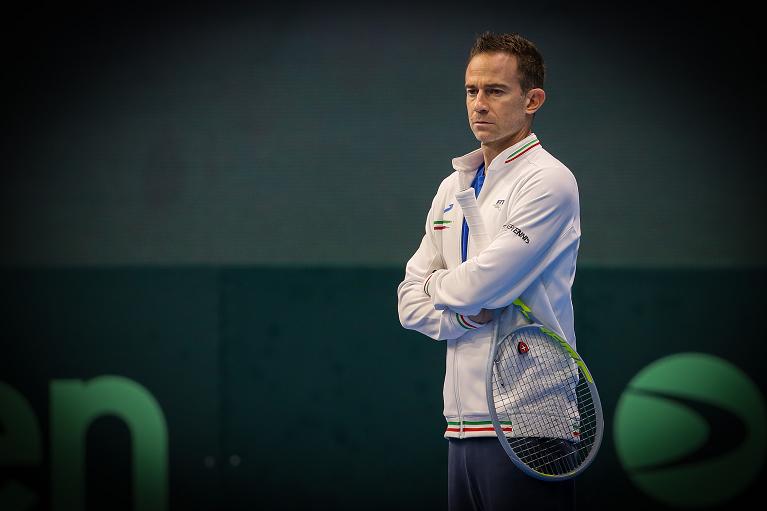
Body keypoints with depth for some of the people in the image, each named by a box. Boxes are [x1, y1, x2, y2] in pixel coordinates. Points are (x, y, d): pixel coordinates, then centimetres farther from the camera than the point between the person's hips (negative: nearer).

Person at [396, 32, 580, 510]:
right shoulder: (452, 188, 17)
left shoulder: (548, 180, -8)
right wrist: (464, 318, -6)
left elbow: (481, 284, -16)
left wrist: (437, 285, 6)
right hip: (464, 419, 7)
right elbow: (410, 302, 14)